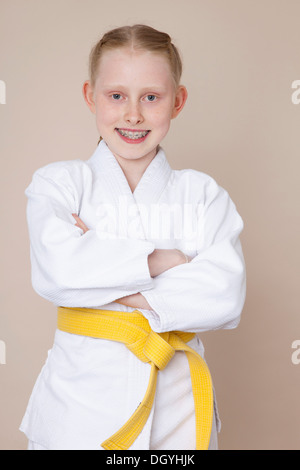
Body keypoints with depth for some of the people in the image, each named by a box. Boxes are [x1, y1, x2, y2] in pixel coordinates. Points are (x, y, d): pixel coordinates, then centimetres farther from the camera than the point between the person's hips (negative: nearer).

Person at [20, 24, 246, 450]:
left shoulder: (203, 195, 0)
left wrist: (105, 285, -17)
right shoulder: (57, 184, -2)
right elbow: (56, 271, -21)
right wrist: (162, 259, -17)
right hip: (81, 399, -1)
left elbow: (224, 296, -15)